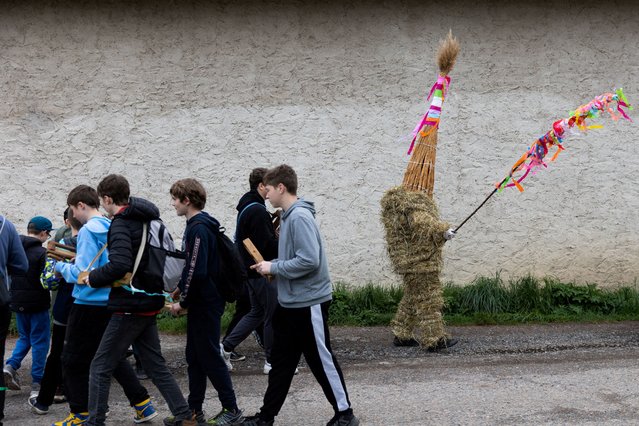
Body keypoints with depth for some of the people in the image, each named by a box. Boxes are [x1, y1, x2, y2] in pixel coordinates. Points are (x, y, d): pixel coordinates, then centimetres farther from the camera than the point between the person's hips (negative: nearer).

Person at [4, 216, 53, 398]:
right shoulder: (42, 253, -17)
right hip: (37, 303, -6)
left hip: (17, 301, 6)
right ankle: (37, 384, 5)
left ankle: (11, 366, 2)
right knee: (40, 342, 4)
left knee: (24, 337, 23)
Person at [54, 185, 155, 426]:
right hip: (112, 302, 8)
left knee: (74, 360, 5)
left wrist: (61, 267, -2)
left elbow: (83, 272, -20)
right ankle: (142, 404, 15)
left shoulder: (89, 231, -15)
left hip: (89, 304, -8)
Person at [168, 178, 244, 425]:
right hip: (200, 302, 10)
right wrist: (181, 287, 13)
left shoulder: (199, 228, -19)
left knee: (209, 357, -2)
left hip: (206, 303, -10)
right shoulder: (196, 225, 12)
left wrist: (183, 302, -16)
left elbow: (198, 271, -24)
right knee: (195, 357, 12)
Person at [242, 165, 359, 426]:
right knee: (280, 361, 13)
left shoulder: (300, 217, -20)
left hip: (309, 302, -9)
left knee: (321, 360, 2)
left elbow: (309, 260, -27)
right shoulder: (288, 216, 9)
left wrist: (274, 268, -17)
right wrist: (271, 266, 3)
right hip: (289, 303, 9)